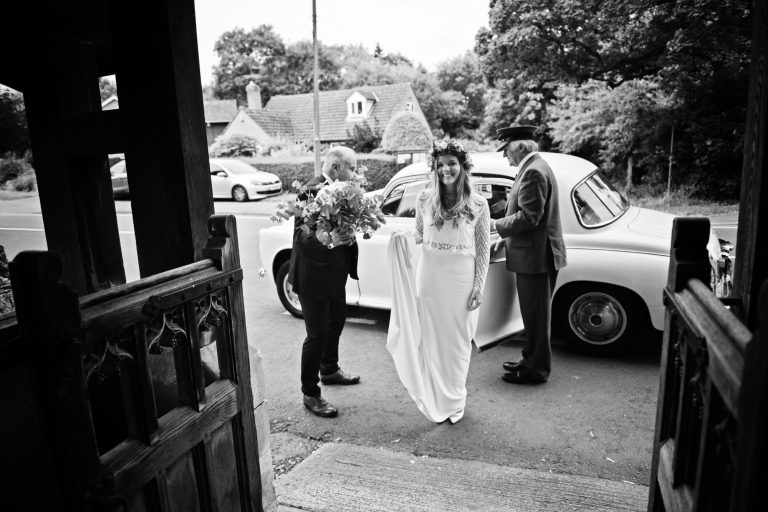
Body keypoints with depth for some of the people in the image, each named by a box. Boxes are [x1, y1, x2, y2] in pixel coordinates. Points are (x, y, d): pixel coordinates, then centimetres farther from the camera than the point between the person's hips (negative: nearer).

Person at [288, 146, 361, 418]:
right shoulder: (312, 191, -23)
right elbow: (301, 235, -27)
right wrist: (328, 238, -43)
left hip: (335, 273, 10)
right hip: (314, 276, -9)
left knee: (336, 322, 25)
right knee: (317, 334, 0)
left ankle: (330, 370, 48)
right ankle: (310, 394, 17)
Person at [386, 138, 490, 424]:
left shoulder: (478, 204, -4)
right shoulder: (424, 199, 0)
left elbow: (483, 249, 0)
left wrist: (479, 287, -5)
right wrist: (404, 240, -11)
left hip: (462, 280, -1)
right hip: (429, 278, 2)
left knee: (458, 342, 11)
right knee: (431, 340, 10)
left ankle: (455, 401, 30)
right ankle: (435, 402, 29)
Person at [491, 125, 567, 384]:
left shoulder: (533, 172, -19)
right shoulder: (534, 168, 14)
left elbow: (528, 217, -23)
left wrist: (497, 225, -12)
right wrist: (507, 235, 14)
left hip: (536, 256, -10)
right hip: (537, 254, 10)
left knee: (536, 314, 2)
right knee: (534, 313, 19)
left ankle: (536, 370, 16)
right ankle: (532, 360, 33)